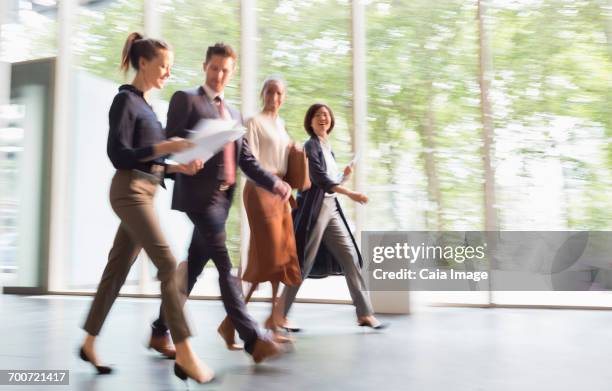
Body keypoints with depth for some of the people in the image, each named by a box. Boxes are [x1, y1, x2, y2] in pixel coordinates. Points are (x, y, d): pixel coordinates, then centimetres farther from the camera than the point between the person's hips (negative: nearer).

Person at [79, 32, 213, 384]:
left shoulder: (146, 105, 19)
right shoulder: (125, 99, -6)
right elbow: (119, 154, -15)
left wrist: (179, 167, 5)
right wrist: (166, 146, -22)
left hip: (145, 192, 9)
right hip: (129, 191, -9)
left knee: (118, 269, 12)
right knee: (168, 264, -15)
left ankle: (90, 342, 24)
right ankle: (185, 354, -14)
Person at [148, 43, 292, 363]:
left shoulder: (234, 113, 22)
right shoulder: (185, 99, 2)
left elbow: (246, 160, 16)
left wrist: (275, 183, 1)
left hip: (223, 197, 7)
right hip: (200, 194, -7)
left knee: (193, 267, 11)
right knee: (225, 267, -10)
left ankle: (160, 332, 23)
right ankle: (253, 339, -9)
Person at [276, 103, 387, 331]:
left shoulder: (328, 148, 19)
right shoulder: (311, 145, -5)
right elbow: (319, 178, -18)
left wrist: (345, 176, 8)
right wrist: (350, 194, -21)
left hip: (332, 208, 8)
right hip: (315, 207, -8)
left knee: (350, 257, 2)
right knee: (304, 262, -5)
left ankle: (364, 314, 5)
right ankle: (280, 313, 7)